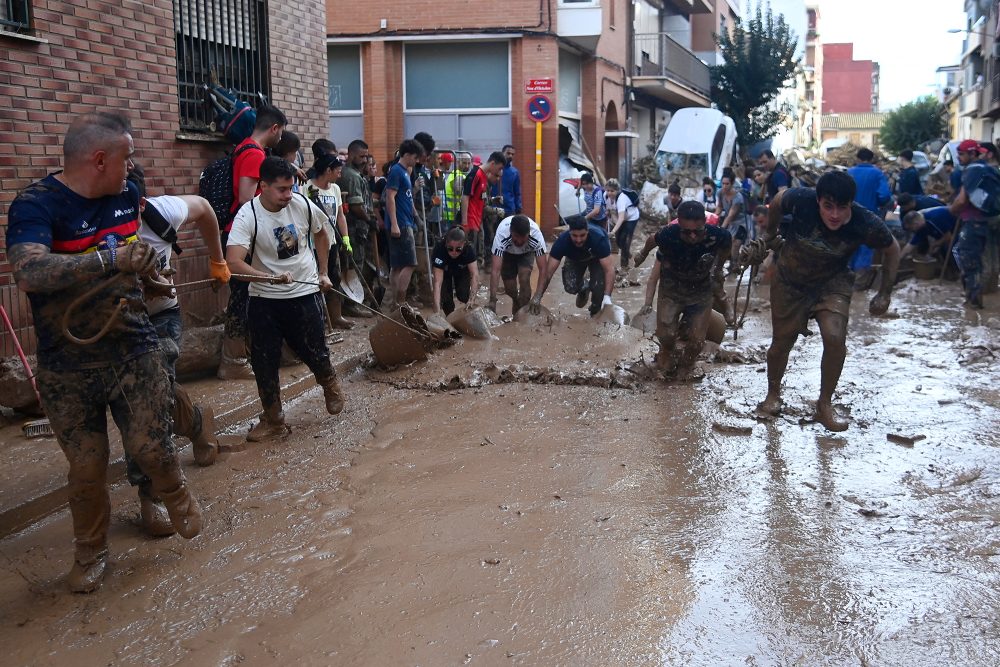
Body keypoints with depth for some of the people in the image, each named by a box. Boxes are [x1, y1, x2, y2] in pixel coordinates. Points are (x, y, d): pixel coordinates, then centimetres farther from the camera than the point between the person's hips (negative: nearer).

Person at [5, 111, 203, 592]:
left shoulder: (126, 195, 3)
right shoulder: (36, 205, -17)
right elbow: (28, 272, -37)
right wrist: (111, 258, -38)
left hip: (135, 353, 3)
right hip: (68, 367, -3)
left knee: (151, 448, -2)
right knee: (86, 468, 6)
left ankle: (175, 496, 32)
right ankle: (90, 553, 30)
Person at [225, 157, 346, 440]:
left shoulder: (302, 204, -9)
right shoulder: (247, 216, -18)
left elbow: (321, 234, 13)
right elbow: (234, 262, -28)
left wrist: (322, 273, 13)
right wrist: (269, 277, -41)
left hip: (305, 293, 1)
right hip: (265, 300, -1)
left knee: (315, 353, 5)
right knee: (264, 362, 2)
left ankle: (330, 384, 40)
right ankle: (273, 419, 20)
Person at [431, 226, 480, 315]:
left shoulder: (468, 249, -36)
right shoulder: (440, 249, -41)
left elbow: (475, 275, -43)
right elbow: (438, 282, -46)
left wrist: (472, 299, -58)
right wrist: (437, 311, -56)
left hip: (462, 269, 1)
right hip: (445, 271, -1)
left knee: (463, 294, -19)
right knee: (445, 297, -18)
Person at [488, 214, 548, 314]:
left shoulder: (536, 234, -40)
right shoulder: (502, 234, -42)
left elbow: (542, 269, -37)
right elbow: (495, 270, -43)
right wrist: (492, 300, -50)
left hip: (526, 252, 0)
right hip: (507, 252, 0)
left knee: (524, 279, -23)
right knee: (509, 289, -1)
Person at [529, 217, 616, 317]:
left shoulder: (598, 238, -41)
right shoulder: (562, 241, -37)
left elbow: (609, 268, -45)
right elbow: (548, 270, -38)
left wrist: (607, 297, -58)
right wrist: (537, 297, -48)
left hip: (597, 257, -2)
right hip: (575, 258, 2)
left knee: (598, 286, -25)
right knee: (570, 287, -19)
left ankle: (596, 312, 6)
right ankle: (584, 289, 18)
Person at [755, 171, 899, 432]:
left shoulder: (867, 224, -28)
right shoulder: (801, 200, -31)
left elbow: (891, 250, -7)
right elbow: (776, 203, -6)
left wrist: (884, 294, -5)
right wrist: (770, 235, 10)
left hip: (832, 282, -1)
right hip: (790, 281, 1)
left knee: (835, 339, -20)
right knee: (781, 342, 9)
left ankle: (825, 404, 2)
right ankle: (773, 394, 38)